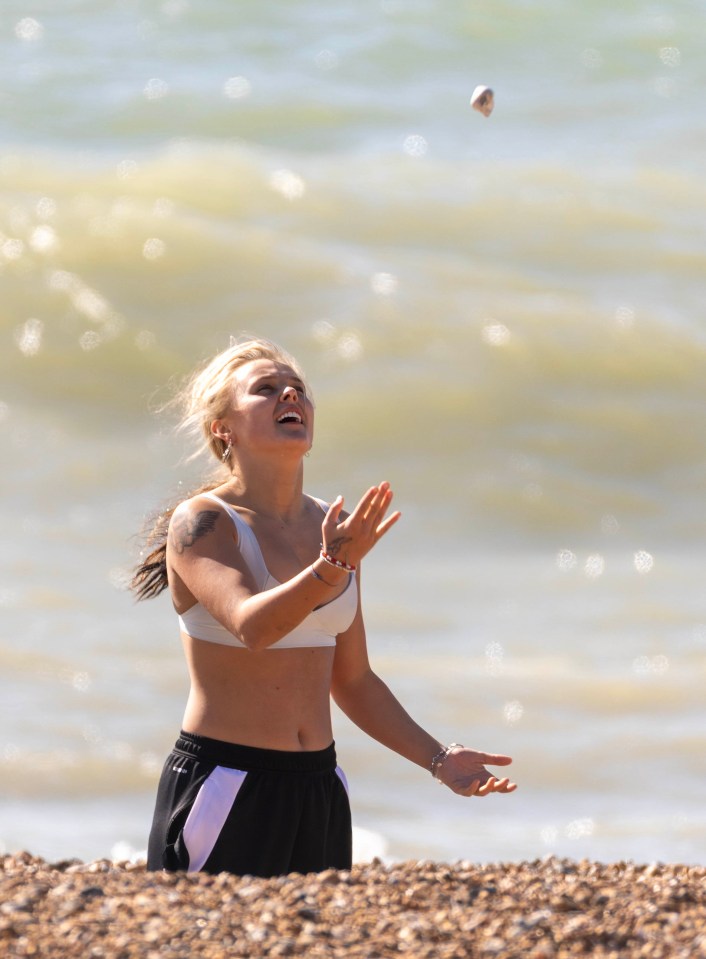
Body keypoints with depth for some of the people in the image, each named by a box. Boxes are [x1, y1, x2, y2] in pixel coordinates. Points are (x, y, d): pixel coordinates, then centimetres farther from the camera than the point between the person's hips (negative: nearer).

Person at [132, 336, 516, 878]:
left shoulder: (333, 528, 12)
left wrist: (438, 758, 10)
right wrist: (334, 567, -41)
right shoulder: (201, 523, -7)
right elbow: (251, 625, -27)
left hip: (320, 791, 6)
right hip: (223, 788, -6)